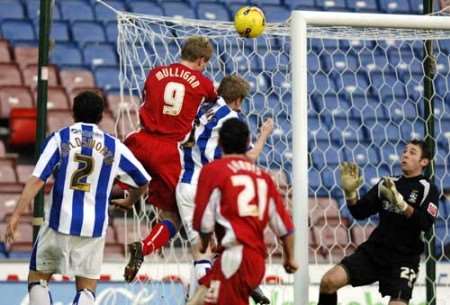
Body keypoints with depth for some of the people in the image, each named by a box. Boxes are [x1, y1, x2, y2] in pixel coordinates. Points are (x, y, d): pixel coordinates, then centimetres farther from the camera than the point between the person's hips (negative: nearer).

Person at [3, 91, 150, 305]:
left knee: (37, 278, 14)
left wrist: (16, 215, -9)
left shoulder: (59, 139, 0)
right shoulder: (114, 147, 6)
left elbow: (37, 180, -9)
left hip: (59, 222, -1)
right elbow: (142, 182, 16)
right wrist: (129, 201, 37)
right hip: (93, 228, 1)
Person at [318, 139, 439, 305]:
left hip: (403, 259, -4)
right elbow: (360, 213, 8)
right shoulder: (387, 183, 11)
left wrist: (399, 202, -31)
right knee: (329, 281, -12)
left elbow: (425, 223, -19)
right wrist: (350, 192, -10)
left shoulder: (427, 189, -2)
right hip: (373, 250, 4)